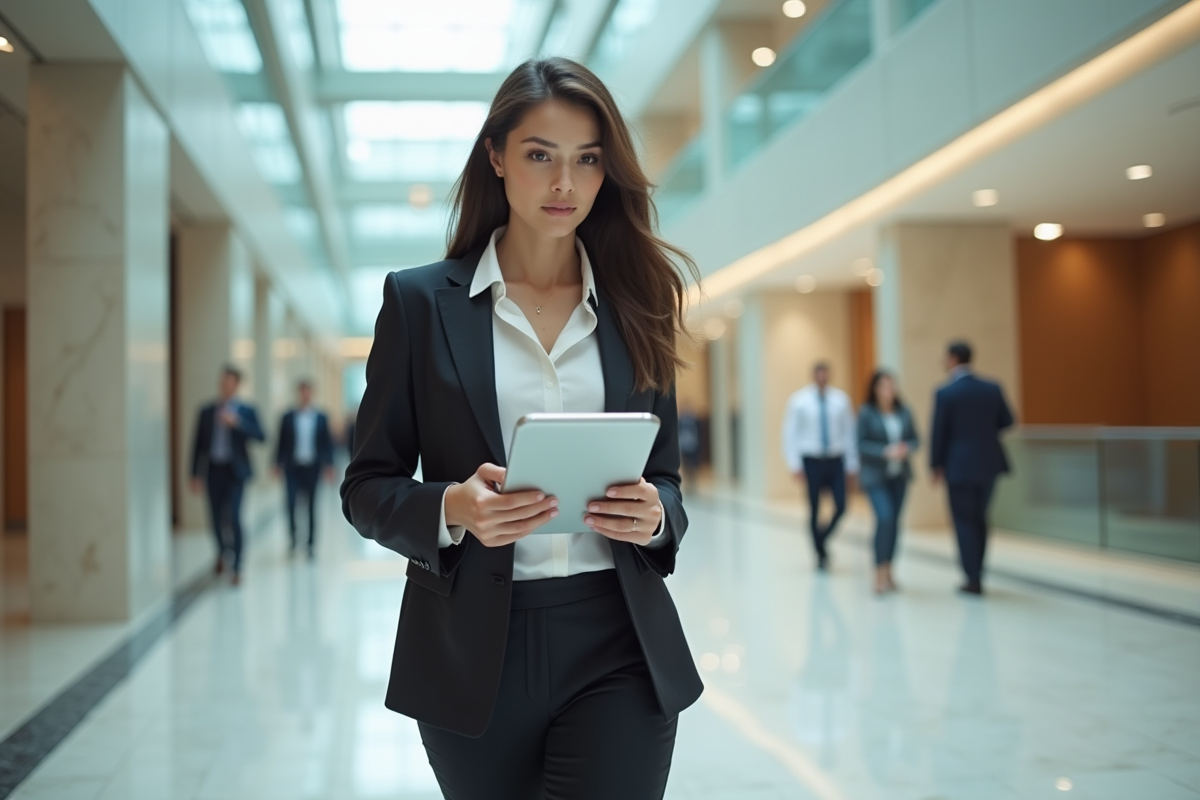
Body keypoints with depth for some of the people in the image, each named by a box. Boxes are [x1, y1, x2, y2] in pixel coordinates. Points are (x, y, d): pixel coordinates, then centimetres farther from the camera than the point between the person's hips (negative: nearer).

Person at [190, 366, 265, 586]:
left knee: (234, 517, -11)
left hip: (235, 471, -3)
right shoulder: (207, 411, 8)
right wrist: (196, 474, 4)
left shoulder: (246, 411, 1)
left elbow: (260, 436, -10)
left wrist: (237, 422, -22)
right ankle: (222, 552, 38)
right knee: (217, 517, 9)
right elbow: (198, 444, 9)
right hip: (213, 470, 3)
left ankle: (237, 568, -2)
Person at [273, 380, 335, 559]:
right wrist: (278, 463, 0)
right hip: (293, 467, 0)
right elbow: (281, 442, 4)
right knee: (291, 504, -5)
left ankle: (311, 544, 12)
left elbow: (327, 442, 2)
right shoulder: (288, 417, 1)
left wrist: (329, 465, -3)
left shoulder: (321, 417, 2)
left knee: (311, 505, 5)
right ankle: (293, 540, 9)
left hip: (312, 467, 0)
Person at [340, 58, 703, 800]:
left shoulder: (635, 305, 6)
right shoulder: (421, 300, 1)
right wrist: (451, 508, -19)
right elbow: (368, 488, 1)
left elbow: (667, 478, 11)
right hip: (475, 653, 0)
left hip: (619, 651, 1)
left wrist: (655, 515, -11)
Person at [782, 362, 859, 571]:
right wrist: (795, 465, -7)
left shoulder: (841, 399, 3)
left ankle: (823, 537, 21)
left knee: (841, 507, -7)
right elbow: (790, 433, -2)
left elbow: (849, 431, 6)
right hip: (811, 461, -2)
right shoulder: (799, 400, -3)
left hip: (836, 461, 2)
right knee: (814, 510, 4)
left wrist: (852, 463, 4)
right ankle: (821, 554, 20)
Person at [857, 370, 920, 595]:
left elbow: (915, 439, 7)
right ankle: (880, 573, -10)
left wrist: (907, 448, -14)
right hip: (875, 475, -4)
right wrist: (886, 452, -22)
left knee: (894, 522, 6)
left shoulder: (903, 411, 3)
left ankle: (887, 572, 18)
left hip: (899, 476, 4)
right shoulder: (866, 413, -8)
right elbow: (861, 444, -10)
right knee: (885, 518, -17)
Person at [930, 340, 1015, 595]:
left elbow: (938, 432, -10)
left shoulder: (945, 393, -12)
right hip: (989, 462, 5)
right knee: (979, 519, 17)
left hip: (959, 465, -5)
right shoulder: (993, 389, 1)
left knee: (964, 522, 5)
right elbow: (1006, 421, 9)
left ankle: (974, 581, 5)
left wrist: (936, 466, 0)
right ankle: (976, 573, 21)